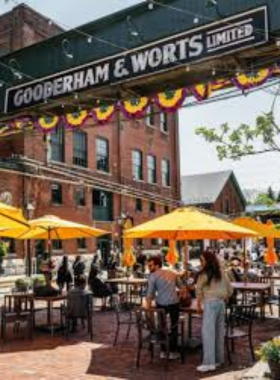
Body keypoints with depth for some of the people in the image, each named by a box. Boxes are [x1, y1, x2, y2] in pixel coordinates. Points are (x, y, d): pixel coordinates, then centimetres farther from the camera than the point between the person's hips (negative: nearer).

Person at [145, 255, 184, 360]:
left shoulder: (153, 276, -4)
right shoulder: (172, 273, 12)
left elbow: (149, 294, -9)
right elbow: (182, 287, 18)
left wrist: (148, 309, -5)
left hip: (161, 304, -3)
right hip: (174, 303, 3)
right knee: (174, 327, 18)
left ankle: (163, 351, 22)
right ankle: (173, 352, 23)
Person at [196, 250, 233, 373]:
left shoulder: (204, 274, -8)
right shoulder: (221, 273, 12)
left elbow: (199, 290, -7)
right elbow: (230, 290, 16)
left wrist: (198, 305, 2)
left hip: (210, 303, -7)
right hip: (221, 303, 7)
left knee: (208, 332, -7)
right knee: (219, 332, 13)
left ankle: (209, 362, -10)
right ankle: (219, 359, 20)